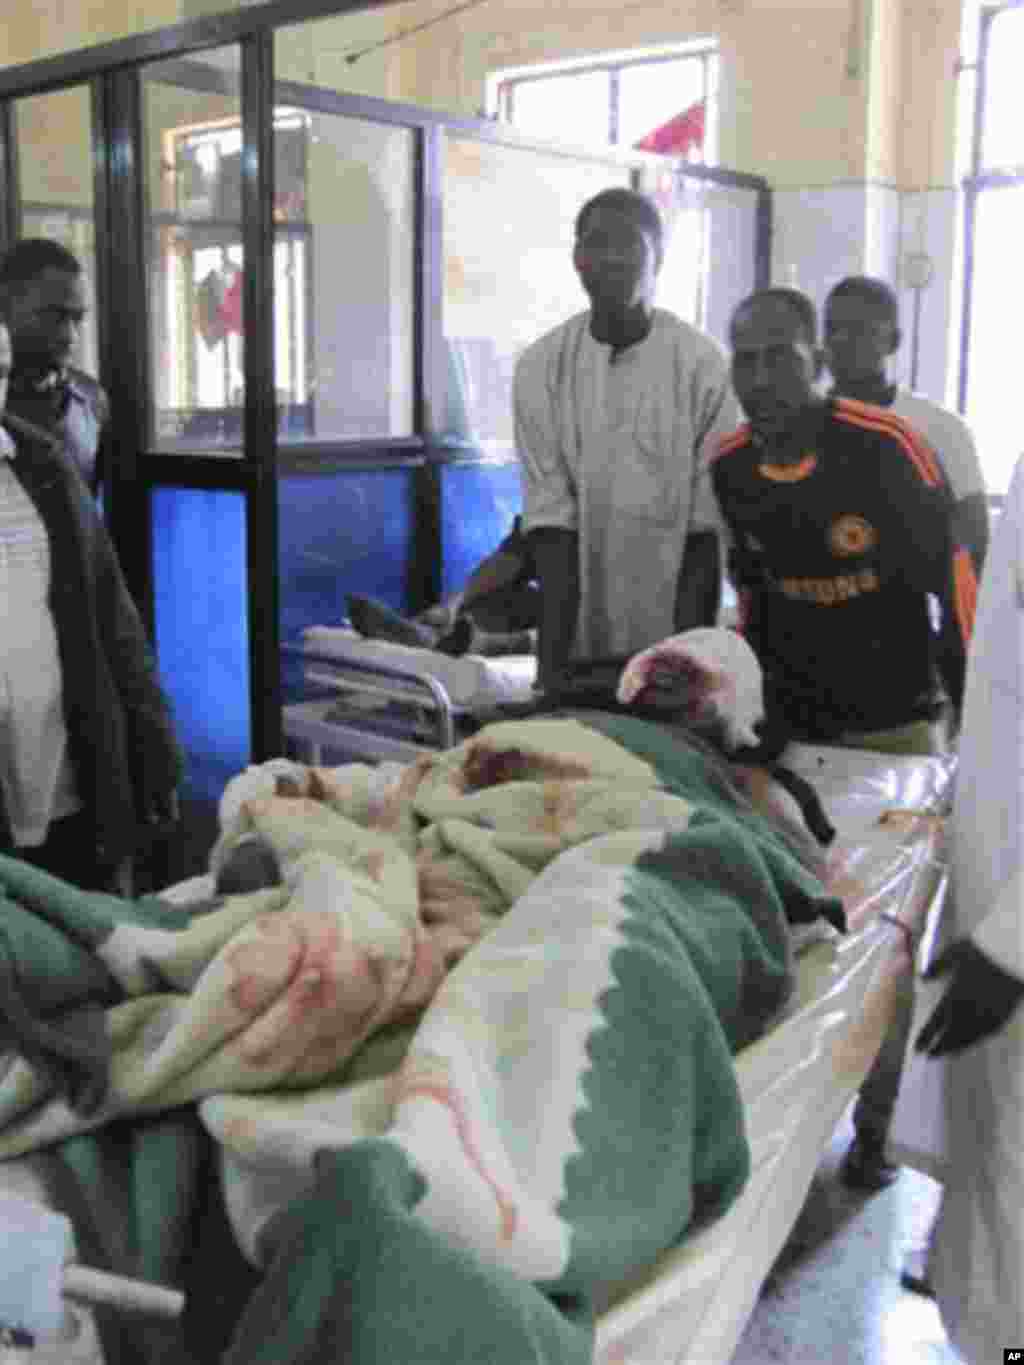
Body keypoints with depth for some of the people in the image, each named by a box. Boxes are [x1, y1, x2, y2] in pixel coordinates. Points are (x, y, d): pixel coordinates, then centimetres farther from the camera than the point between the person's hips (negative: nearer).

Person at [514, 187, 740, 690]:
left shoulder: (701, 364, -7)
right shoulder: (540, 366, -2)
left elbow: (704, 526, -6)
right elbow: (551, 519, -5)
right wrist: (551, 659, -11)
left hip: (672, 639, -1)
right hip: (580, 642, 2)